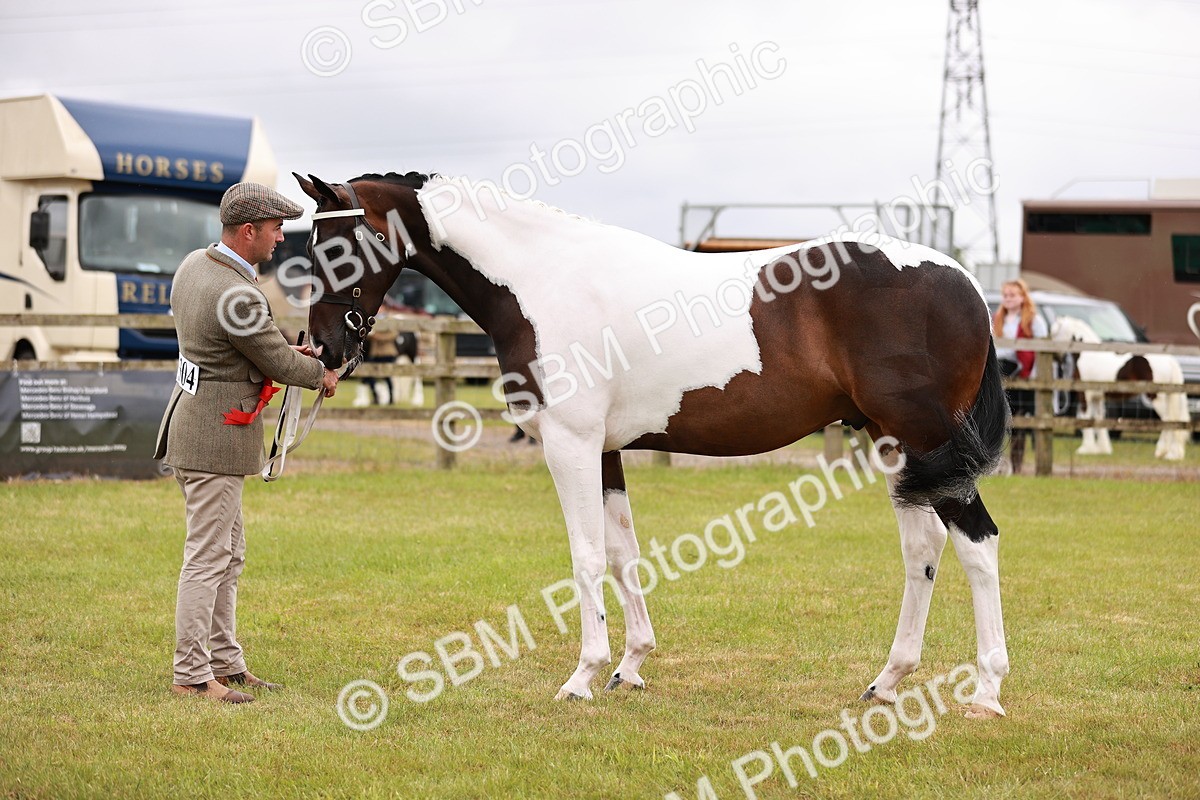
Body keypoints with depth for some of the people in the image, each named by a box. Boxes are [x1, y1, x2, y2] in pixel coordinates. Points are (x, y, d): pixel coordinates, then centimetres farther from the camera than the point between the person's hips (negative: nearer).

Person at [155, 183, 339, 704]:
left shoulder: (194, 265, 6)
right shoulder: (238, 298, -25)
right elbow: (280, 364, -13)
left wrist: (286, 353, 13)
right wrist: (321, 375, 8)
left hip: (193, 422, 11)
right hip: (215, 440, -11)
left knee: (228, 556, 17)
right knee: (207, 559, -4)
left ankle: (225, 663, 24)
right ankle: (191, 675, 1)